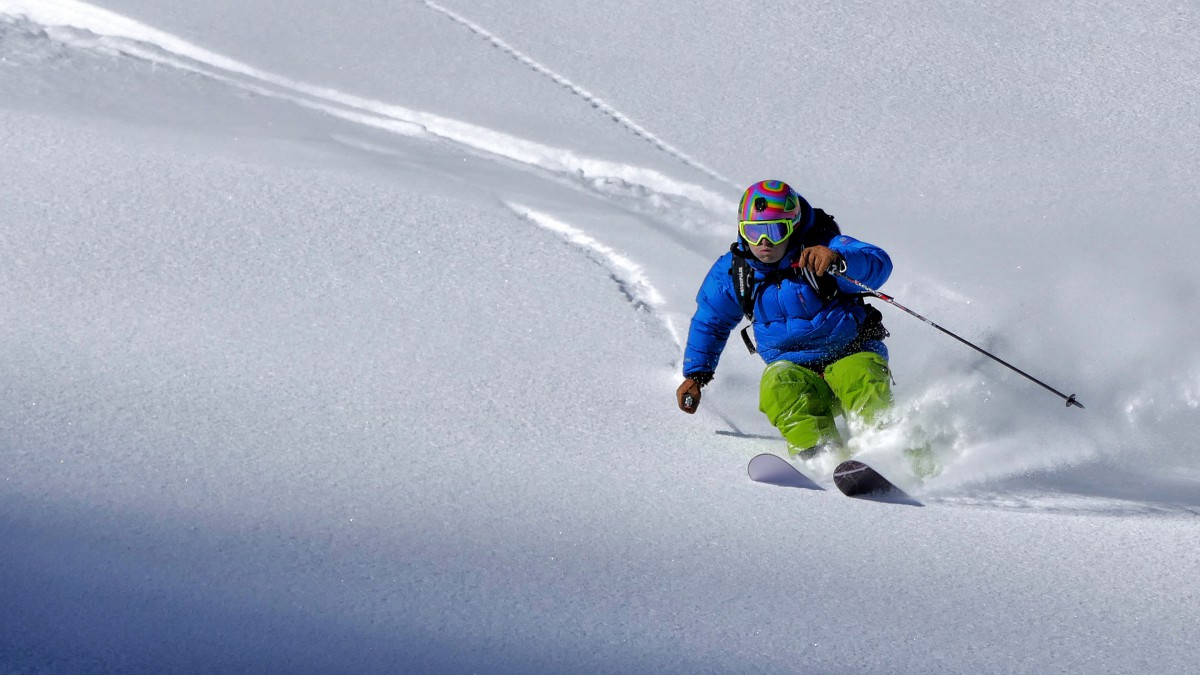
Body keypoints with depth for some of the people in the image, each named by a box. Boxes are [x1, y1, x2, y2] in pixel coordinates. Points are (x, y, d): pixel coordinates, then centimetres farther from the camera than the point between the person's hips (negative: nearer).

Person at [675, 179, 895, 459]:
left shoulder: (820, 250, -13)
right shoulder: (731, 271, 1)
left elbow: (879, 264, -30)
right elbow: (709, 321, 19)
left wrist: (838, 260, -50)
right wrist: (695, 374, 16)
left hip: (851, 355, -3)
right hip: (796, 369, 3)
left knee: (864, 380, -36)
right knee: (779, 386, -31)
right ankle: (820, 455, -50)